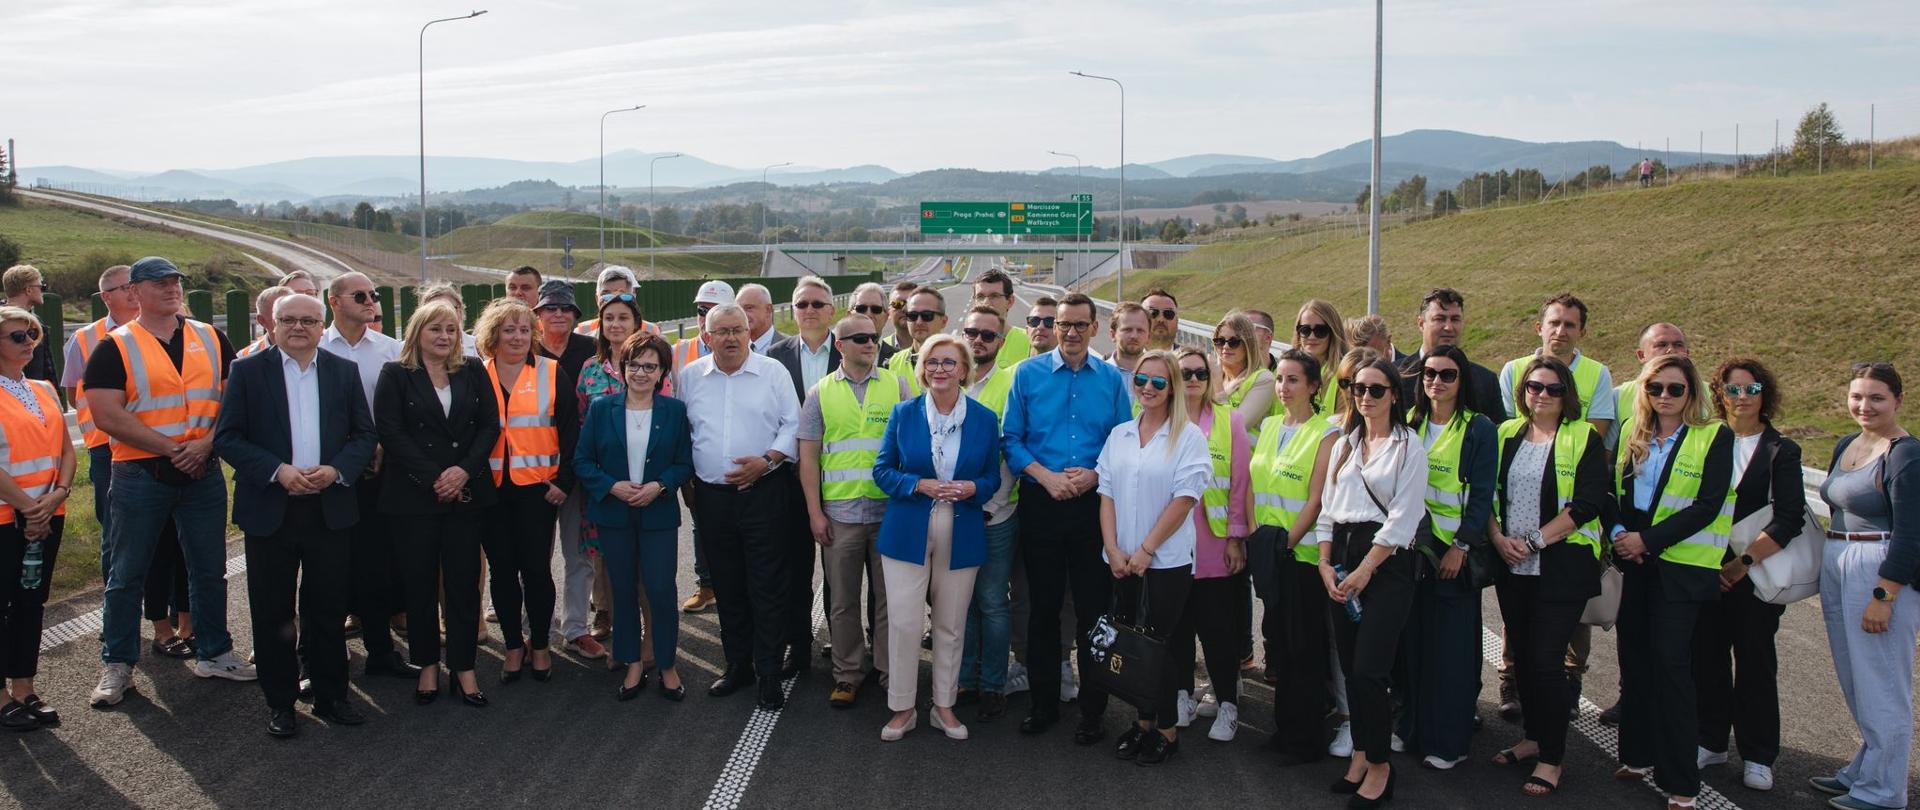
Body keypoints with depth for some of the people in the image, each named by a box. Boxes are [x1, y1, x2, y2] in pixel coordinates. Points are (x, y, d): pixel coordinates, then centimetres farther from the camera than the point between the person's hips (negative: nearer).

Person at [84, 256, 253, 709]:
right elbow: (108, 416, -12)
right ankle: (117, 665, 17)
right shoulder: (115, 348, -4)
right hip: (140, 475, -3)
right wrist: (172, 449, -16)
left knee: (209, 570, 11)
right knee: (127, 575, 6)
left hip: (203, 473, 3)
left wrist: (207, 442, -11)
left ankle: (214, 654, 23)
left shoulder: (212, 340, 7)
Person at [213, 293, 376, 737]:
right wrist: (276, 471, -16)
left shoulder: (344, 371, 8)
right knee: (273, 612, 5)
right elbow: (226, 437, -3)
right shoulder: (248, 370, 1)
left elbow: (364, 433, 8)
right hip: (270, 509, -2)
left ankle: (330, 695, 20)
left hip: (329, 507, 2)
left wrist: (336, 470, -10)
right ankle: (279, 701, 17)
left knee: (329, 608, 7)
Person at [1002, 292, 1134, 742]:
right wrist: (1046, 476, -12)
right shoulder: (1028, 374, 2)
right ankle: (1044, 702, 21)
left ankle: (1092, 710, 15)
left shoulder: (1111, 378, 4)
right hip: (1041, 502, 0)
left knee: (1095, 607, 3)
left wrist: (1094, 475, -11)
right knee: (1044, 606, 9)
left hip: (1094, 503, 0)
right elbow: (1011, 439, 1)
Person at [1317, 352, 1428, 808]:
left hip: (1387, 563, -6)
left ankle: (1379, 765, 6)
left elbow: (1403, 517, -11)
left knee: (1369, 669, -9)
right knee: (1350, 666, 8)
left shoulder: (1409, 447, -4)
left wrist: (1363, 571, -13)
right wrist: (1326, 564, 2)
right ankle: (1360, 754, 20)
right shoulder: (1345, 443, 14)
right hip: (1342, 559, 6)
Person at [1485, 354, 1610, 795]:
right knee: (1521, 655, 11)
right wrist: (1498, 538, -6)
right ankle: (1534, 737, 28)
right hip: (1513, 564, 5)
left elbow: (1587, 504, -12)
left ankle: (1552, 757, 7)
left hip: (1562, 564, -5)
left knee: (1546, 659, -6)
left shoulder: (1583, 438, -3)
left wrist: (1534, 540, -15)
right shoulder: (1507, 434, 10)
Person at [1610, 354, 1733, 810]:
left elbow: (1708, 505, -11)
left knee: (1670, 663, -7)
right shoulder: (1632, 436, 11)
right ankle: (1638, 756, 23)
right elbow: (1613, 490, 13)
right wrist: (1618, 532, -6)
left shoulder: (1715, 438, -3)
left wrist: (1648, 539, -16)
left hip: (1681, 565, -5)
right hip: (1635, 564, 5)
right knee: (1634, 659, 9)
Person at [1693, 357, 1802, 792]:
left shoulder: (1781, 451, -1)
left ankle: (1758, 756, 13)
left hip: (1756, 573, -2)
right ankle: (1711, 742, 20)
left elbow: (1789, 519, -9)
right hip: (1707, 570, 2)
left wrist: (1744, 562, -15)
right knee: (1707, 655, 6)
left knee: (1755, 659, 3)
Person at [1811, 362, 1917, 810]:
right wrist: (1830, 566, 17)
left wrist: (1883, 596, -20)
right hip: (1837, 568, 8)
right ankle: (1864, 770, 29)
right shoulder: (1845, 446, 12)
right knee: (1856, 682, 16)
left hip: (1884, 572, -8)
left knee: (1880, 685, 0)